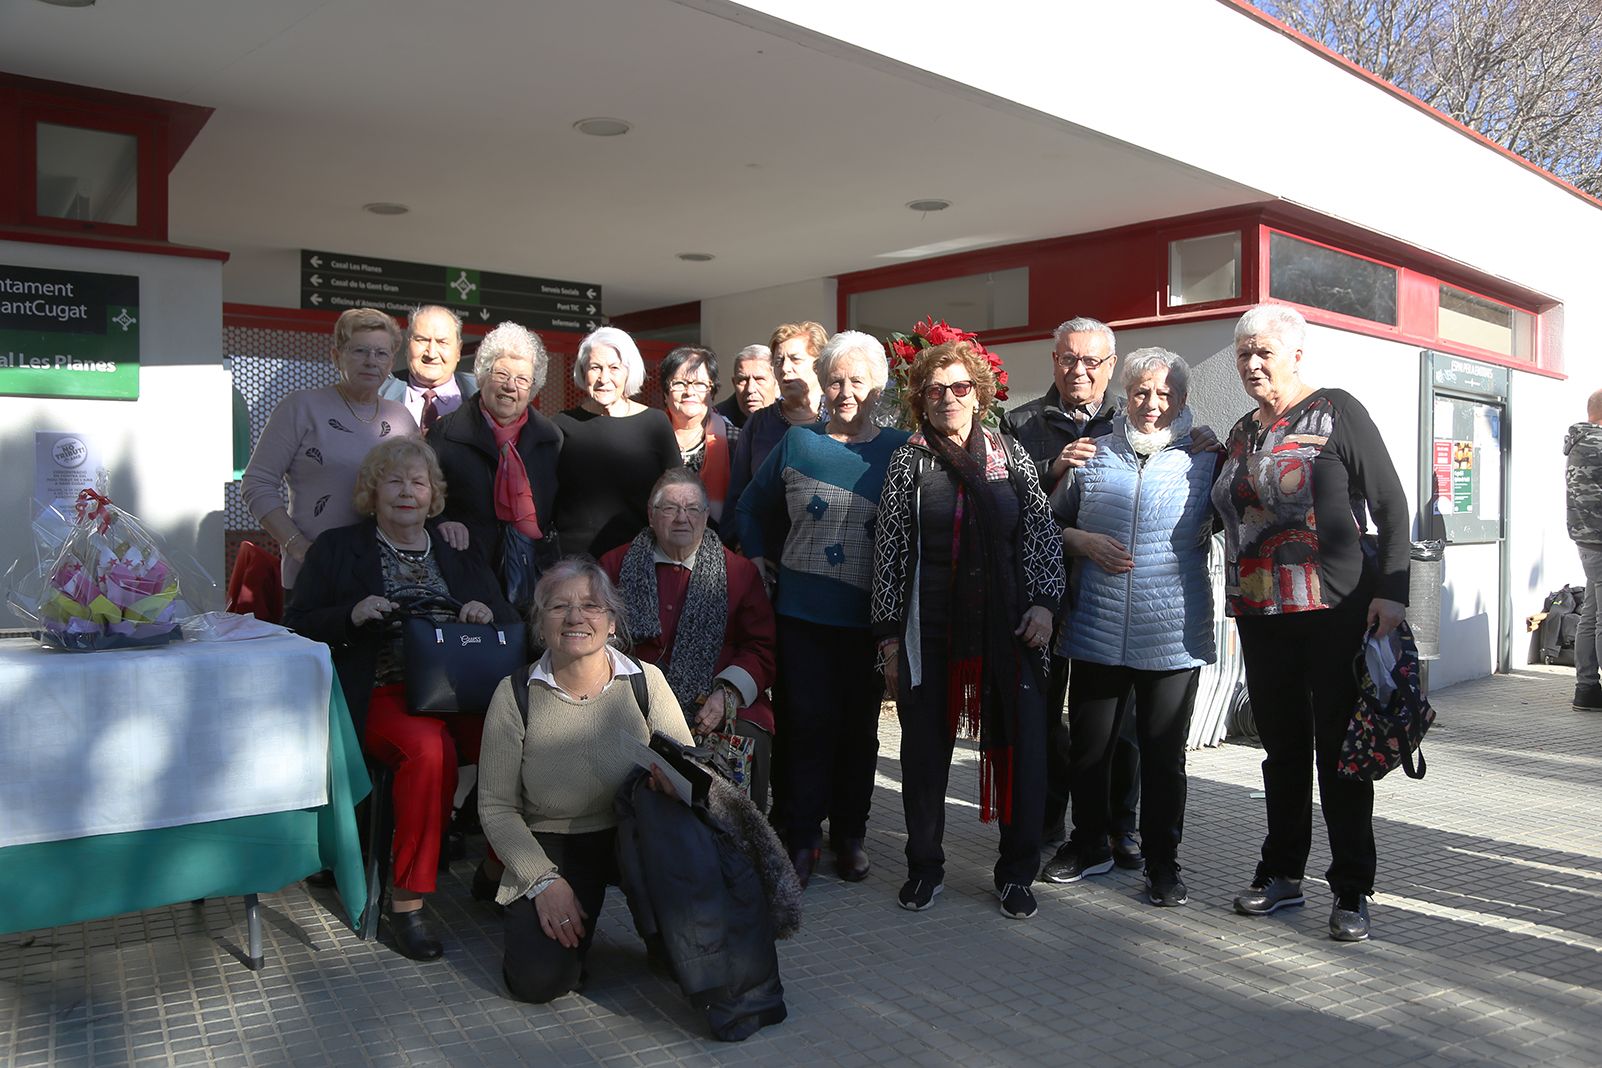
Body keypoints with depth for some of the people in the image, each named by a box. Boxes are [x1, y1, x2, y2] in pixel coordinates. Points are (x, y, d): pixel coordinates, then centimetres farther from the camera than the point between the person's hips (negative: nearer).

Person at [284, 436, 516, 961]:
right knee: (429, 747, -36)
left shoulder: (460, 552, 20)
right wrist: (351, 616, -13)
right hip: (383, 695, -3)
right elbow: (297, 631, 6)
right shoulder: (337, 549, 12)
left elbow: (512, 627, 18)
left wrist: (488, 615, -6)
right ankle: (406, 902, -21)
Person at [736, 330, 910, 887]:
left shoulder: (900, 450, 1)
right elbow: (751, 508, 15)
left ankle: (850, 834, 25)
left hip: (867, 617, 0)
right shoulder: (797, 442, 5)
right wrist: (759, 565, 7)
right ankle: (802, 836, 14)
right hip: (801, 613, 0)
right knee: (807, 723, 2)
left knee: (859, 726, 10)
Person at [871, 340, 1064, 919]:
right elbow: (889, 550, 3)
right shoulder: (908, 461, 4)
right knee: (925, 746, 5)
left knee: (1019, 746, 1)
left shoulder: (1010, 454, 8)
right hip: (931, 628, -1)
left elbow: (1041, 531, 9)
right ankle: (925, 866, 23)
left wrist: (1043, 601, -3)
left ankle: (1016, 872, 17)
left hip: (1009, 627, 1)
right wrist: (889, 635, 0)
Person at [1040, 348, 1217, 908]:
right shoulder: (1091, 455, 7)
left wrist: (1213, 528, -9)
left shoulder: (1204, 460, 3)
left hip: (1173, 636, -1)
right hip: (1096, 631, 2)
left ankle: (1163, 861, 25)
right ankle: (1089, 846, 31)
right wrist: (1084, 542, -6)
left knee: (1164, 756, 9)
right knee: (1088, 747, 11)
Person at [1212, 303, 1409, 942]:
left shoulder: (1336, 412, -4)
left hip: (1336, 611, -5)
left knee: (1339, 749, 1)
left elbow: (1391, 504, -7)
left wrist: (1391, 590, -14)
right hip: (1260, 617, 6)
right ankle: (1282, 874, 24)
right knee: (1282, 747, 13)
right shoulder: (1241, 433, 14)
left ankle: (1352, 891, 12)